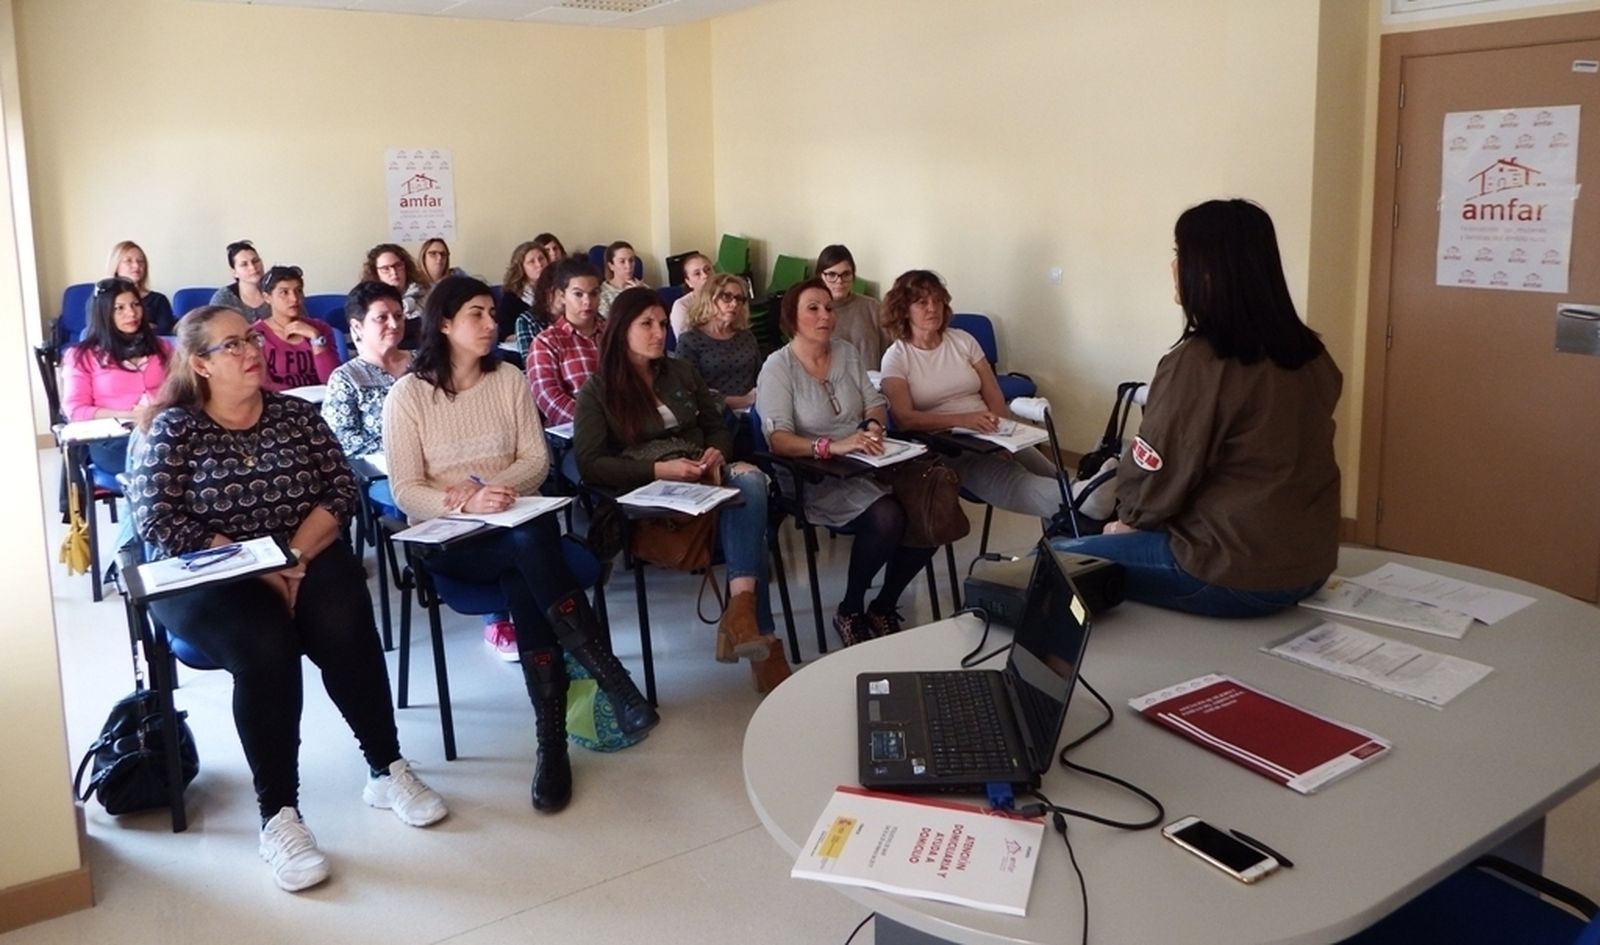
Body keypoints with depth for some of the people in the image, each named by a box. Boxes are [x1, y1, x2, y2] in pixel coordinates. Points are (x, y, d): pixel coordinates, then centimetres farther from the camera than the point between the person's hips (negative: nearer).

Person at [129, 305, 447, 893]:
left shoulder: (296, 413, 8)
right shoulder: (173, 428, -1)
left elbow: (341, 489, 1)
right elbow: (159, 524, -12)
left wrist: (296, 555, -16)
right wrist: (258, 567, -19)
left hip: (305, 559, 3)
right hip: (208, 579, -2)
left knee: (343, 626, -28)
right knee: (264, 643, -32)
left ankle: (386, 770, -14)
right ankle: (277, 816, -26)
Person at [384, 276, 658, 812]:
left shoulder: (509, 380, 8)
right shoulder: (408, 395, -2)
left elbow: (537, 460, 4)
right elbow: (406, 491, -7)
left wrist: (484, 489, -14)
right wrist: (467, 503, -25)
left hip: (518, 522, 3)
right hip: (447, 539, -2)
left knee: (524, 580, -33)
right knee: (531, 550, -35)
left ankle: (553, 742, -32)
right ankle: (616, 684, -34)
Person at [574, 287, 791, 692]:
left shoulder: (682, 373, 22)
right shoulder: (597, 391, 6)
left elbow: (718, 429, 23)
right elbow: (590, 465, -4)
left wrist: (716, 454, -3)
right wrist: (659, 470, -16)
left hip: (703, 477, 5)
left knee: (749, 480, -34)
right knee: (746, 505, -33)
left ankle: (741, 609, -45)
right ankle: (759, 635, -36)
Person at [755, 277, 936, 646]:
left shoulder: (848, 353, 9)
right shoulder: (778, 366, -9)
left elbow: (875, 404, 13)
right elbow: (777, 438, -19)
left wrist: (874, 426, -12)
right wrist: (831, 446, -35)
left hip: (867, 465, 6)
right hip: (816, 477, -6)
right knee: (887, 518, -31)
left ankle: (883, 608, 4)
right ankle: (850, 613, -7)